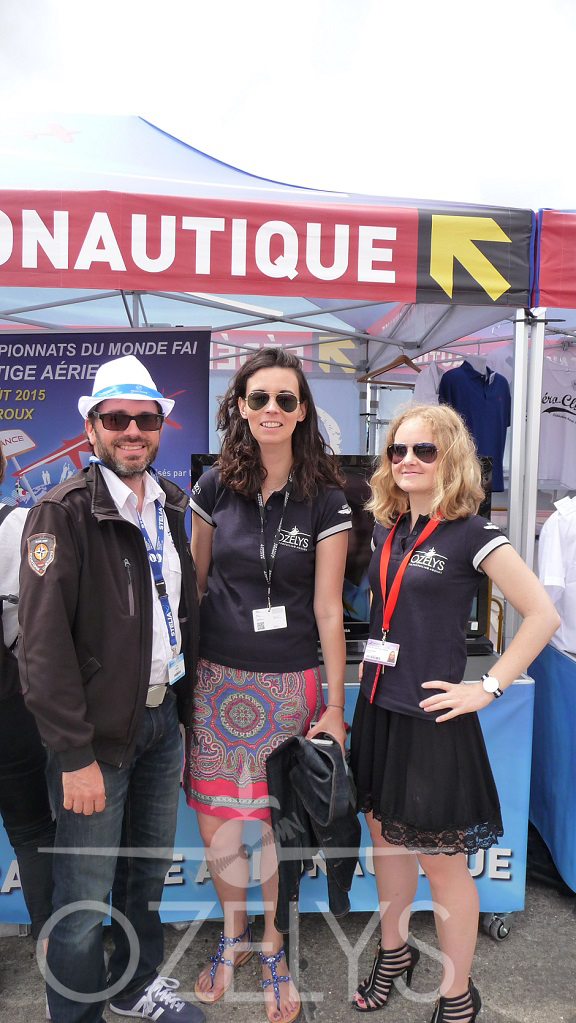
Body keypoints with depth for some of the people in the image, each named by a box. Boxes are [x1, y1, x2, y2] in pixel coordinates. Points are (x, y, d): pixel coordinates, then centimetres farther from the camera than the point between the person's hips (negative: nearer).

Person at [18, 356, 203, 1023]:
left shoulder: (169, 504, 7)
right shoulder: (64, 511, -15)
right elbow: (43, 641, -18)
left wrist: (185, 703, 10)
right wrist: (75, 754, -18)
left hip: (164, 715, 7)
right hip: (98, 730, -6)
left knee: (149, 868, 22)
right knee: (85, 897, 7)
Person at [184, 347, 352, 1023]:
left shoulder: (325, 502, -6)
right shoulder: (214, 488, 0)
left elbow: (327, 609, -4)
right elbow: (193, 584, 8)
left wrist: (335, 704, -2)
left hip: (289, 686, -2)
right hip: (216, 680, 2)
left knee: (278, 827, 10)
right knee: (214, 827, 10)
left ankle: (272, 948, 38)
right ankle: (233, 933, 40)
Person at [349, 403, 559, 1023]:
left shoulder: (471, 533, -12)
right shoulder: (387, 530, 6)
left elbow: (542, 614, -13)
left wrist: (488, 688, -14)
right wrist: (373, 671, 12)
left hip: (432, 717, -6)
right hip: (378, 710, 6)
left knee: (441, 863, 8)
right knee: (385, 839, 21)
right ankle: (393, 954, 45)